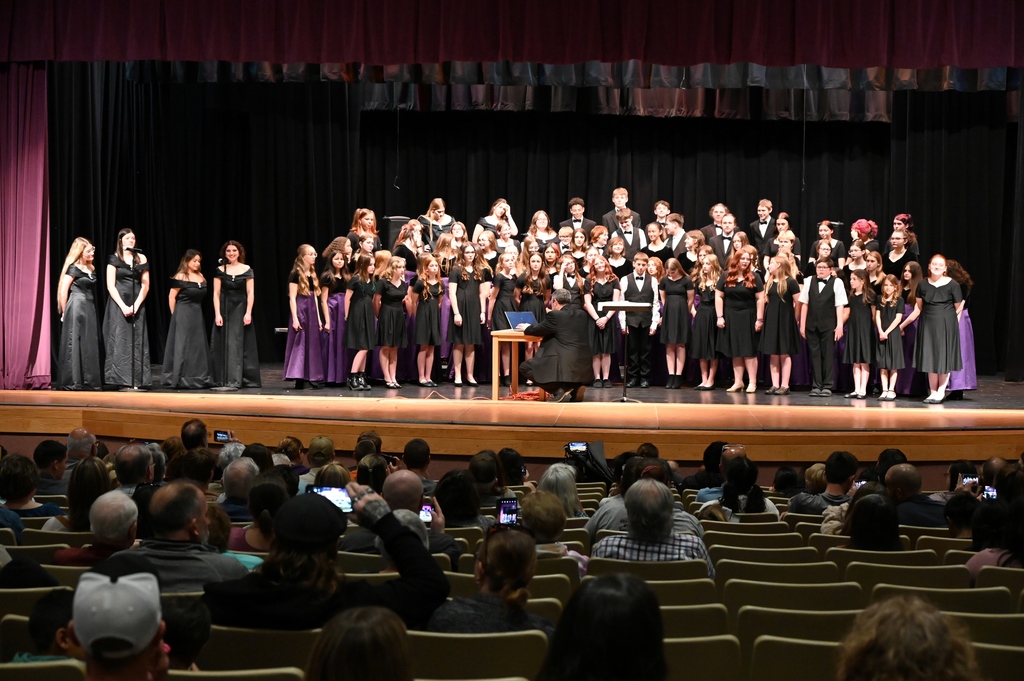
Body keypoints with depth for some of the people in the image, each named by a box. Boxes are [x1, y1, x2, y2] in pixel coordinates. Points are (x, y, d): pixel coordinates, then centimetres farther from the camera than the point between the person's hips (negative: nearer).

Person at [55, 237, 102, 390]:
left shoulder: (91, 269, 13)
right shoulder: (73, 268, -8)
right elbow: (63, 291, -10)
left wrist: (92, 309, 15)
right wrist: (65, 312, -6)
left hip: (89, 309, 7)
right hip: (76, 308, -7)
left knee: (90, 345, 6)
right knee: (74, 344, -5)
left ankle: (89, 381, 11)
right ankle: (72, 381, -4)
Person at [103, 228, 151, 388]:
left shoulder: (141, 259, 9)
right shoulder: (114, 259, 2)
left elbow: (145, 285, 6)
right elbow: (110, 286, -4)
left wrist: (136, 305, -7)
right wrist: (123, 306, -13)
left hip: (137, 305, 3)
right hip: (118, 305, -3)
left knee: (137, 342, -1)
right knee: (120, 341, -7)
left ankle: (137, 380, 0)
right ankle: (122, 380, -7)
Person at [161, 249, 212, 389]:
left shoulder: (201, 276, 9)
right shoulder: (181, 277, -9)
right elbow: (171, 297, -8)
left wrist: (196, 311, 10)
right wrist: (175, 316, -4)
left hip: (197, 315, 7)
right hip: (183, 315, -7)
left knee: (198, 346, 8)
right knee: (182, 346, -3)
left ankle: (198, 379, 15)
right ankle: (180, 379, 2)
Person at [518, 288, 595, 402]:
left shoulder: (555, 315, -8)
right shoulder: (582, 314, 14)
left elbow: (537, 330, 5)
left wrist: (526, 328, 28)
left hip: (564, 367, -7)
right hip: (584, 368, 8)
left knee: (524, 367, 7)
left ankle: (558, 390, -4)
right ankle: (574, 388, 13)